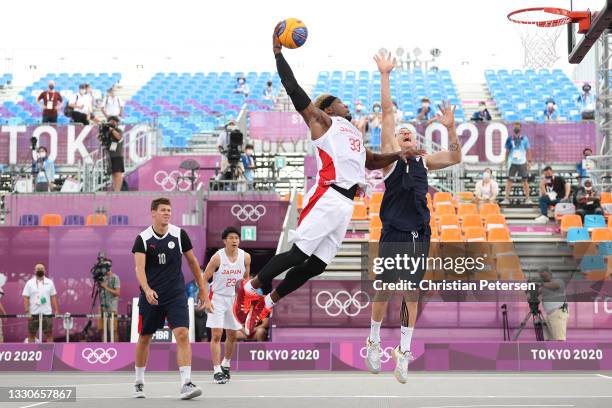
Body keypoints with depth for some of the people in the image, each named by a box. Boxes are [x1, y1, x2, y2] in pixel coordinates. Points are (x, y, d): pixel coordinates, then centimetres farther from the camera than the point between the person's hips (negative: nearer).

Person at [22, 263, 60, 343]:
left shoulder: (49, 282, 8)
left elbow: (53, 297, 9)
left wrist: (56, 310, 0)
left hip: (47, 313, 1)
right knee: (31, 335, 5)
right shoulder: (29, 283, 1)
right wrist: (27, 312, -12)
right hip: (33, 313, -1)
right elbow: (25, 298, -2)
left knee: (49, 334, 1)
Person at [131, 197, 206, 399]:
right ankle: (139, 382, 30)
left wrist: (201, 288, 13)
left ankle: (186, 383, -18)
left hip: (176, 294, 0)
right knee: (144, 338, 12)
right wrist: (147, 290, -35)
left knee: (182, 334, -16)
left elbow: (192, 261, 11)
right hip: (151, 295, 0)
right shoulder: (143, 239, -6)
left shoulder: (179, 234, -1)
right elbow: (139, 267, -18)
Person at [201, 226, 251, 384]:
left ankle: (225, 365, 33)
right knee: (217, 334, -11)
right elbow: (204, 279, -10)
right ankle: (217, 371, -8)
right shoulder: (217, 257, -16)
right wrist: (206, 301, -17)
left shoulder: (245, 257, -5)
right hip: (217, 298, -4)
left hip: (234, 299, 4)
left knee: (232, 335, 13)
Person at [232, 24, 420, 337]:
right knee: (299, 254, -13)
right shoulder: (321, 120, 7)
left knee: (316, 265, 4)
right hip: (327, 198, -8)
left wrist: (398, 155, 26)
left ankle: (265, 304, 16)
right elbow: (293, 88, -2)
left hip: (345, 204, 8)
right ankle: (249, 288, 5)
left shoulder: (354, 134, 31)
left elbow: (371, 162, 42)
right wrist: (277, 51, -2)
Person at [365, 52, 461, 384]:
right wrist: (384, 75, -8)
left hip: (419, 236, 4)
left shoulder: (424, 161, 15)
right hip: (393, 236, -4)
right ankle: (374, 342, 21)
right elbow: (388, 114, -3)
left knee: (412, 295, 5)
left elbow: (455, 158, 8)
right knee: (383, 291, 2)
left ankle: (403, 353, 11)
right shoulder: (390, 156, 3)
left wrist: (450, 128, -5)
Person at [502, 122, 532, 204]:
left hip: (522, 162, 0)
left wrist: (529, 161, 0)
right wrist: (505, 161, 4)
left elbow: (528, 150, 4)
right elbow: (507, 151, 8)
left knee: (525, 180, 3)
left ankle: (527, 199, 10)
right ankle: (506, 199, 2)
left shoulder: (524, 139, 1)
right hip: (512, 163, 0)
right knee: (509, 181, -2)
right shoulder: (509, 139, 3)